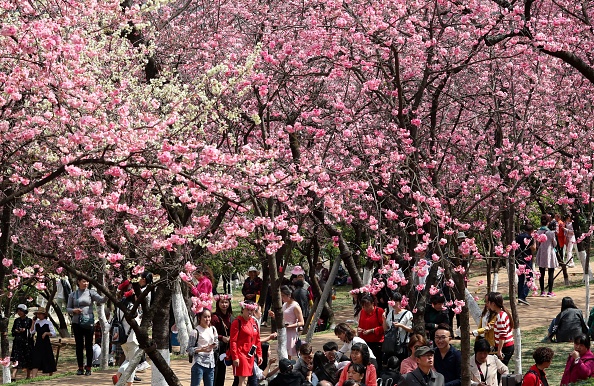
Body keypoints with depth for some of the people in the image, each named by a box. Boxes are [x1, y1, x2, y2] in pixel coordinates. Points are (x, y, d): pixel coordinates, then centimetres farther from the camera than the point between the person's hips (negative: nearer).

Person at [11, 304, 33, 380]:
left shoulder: (29, 321, -1)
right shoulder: (16, 320, 11)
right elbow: (13, 331, 14)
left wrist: (25, 330, -17)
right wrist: (17, 331, -7)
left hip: (27, 342, -2)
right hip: (17, 342, 2)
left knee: (28, 359, 4)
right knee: (16, 359, -9)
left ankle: (28, 376, 16)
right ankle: (13, 375, -19)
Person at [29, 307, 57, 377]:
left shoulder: (48, 323, -3)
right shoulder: (36, 323, 7)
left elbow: (54, 334, -4)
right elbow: (31, 332, -2)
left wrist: (46, 333, -20)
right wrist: (33, 322, -4)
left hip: (46, 344, -2)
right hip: (38, 343, 2)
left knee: (49, 361, 9)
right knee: (35, 361, -11)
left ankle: (50, 376, 28)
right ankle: (33, 377, -19)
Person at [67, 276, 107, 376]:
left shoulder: (91, 292, 2)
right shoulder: (73, 295, 8)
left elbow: (101, 300, -13)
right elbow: (68, 308, 11)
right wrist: (73, 310, -10)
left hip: (88, 322, -2)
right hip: (77, 322, 2)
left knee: (88, 345, 0)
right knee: (79, 345, 6)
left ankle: (88, 368, 5)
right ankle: (80, 368, 13)